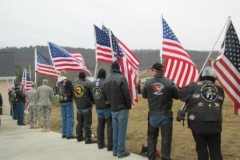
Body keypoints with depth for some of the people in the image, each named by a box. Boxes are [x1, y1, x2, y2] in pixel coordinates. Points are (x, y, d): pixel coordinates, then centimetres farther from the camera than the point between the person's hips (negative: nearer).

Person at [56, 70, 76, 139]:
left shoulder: (57, 83, 5)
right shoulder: (68, 81, -12)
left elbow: (57, 92, 14)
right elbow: (72, 91, -15)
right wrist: (71, 96, 4)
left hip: (61, 102, 6)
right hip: (68, 101, -6)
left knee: (64, 118, 12)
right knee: (70, 117, -2)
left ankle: (64, 133, 17)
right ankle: (69, 134, -3)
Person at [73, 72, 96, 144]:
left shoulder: (75, 84, 9)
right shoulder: (88, 83, -10)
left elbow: (74, 96, 14)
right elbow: (92, 94, -8)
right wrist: (92, 102, 7)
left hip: (78, 106, 6)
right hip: (86, 106, -6)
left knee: (80, 122, 16)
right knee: (87, 123, -5)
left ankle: (79, 137, 23)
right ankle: (88, 139, -5)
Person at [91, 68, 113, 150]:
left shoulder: (93, 83, 3)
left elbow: (91, 95, 7)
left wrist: (96, 103, 12)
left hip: (98, 108, 6)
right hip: (107, 108, -6)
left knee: (100, 125, 16)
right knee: (110, 126, 1)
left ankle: (100, 144, 24)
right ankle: (110, 146, 3)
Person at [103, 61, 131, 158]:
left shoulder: (106, 80, 5)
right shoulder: (121, 78, -15)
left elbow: (105, 94, 10)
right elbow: (127, 93, -16)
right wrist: (129, 106, -4)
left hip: (113, 109, 6)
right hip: (122, 108, -6)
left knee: (115, 130, 15)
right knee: (122, 130, 0)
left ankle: (115, 150, 21)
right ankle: (121, 152, 6)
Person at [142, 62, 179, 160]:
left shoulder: (148, 83, -9)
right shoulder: (170, 83, -13)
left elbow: (144, 96, 5)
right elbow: (177, 96, -2)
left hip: (153, 115, 2)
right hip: (166, 115, -2)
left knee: (151, 137, 18)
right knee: (166, 138, 8)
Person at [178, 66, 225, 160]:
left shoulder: (194, 86, -2)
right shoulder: (219, 89, 9)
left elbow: (180, 94, 4)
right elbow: (219, 104, 17)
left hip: (198, 123, -2)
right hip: (215, 123, 3)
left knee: (201, 149, 10)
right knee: (216, 150, 10)